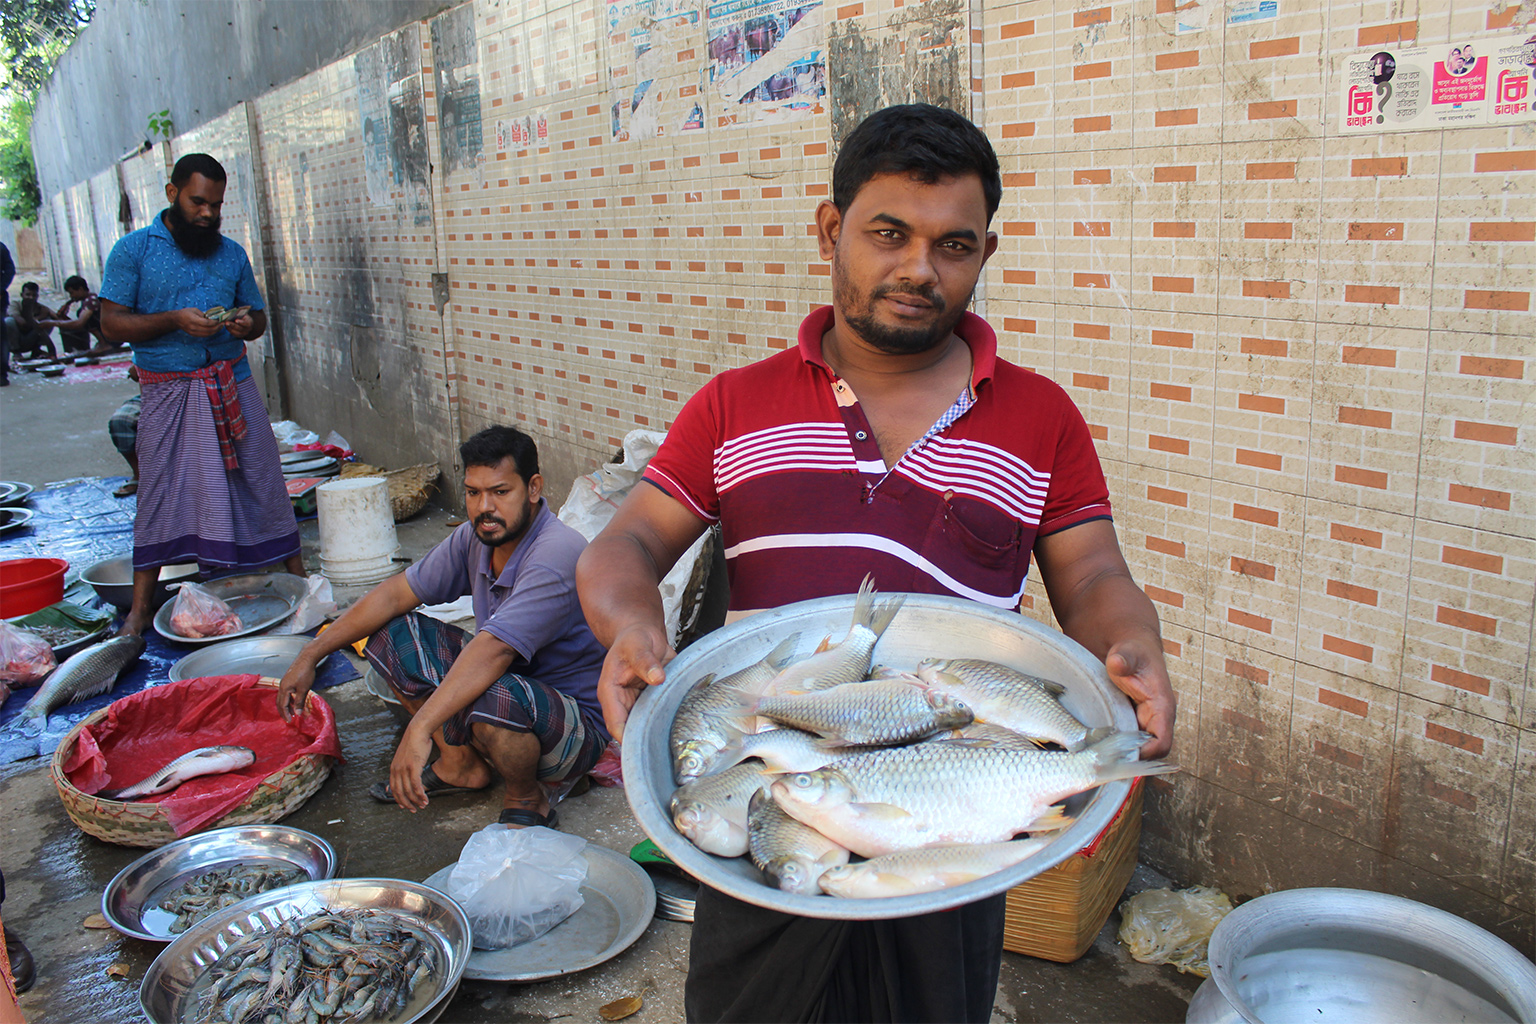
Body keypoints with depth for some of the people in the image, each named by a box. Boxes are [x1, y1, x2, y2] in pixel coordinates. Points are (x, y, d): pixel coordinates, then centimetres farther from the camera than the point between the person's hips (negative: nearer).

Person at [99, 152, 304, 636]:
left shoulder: (231, 253, 10)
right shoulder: (133, 249, 0)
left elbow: (258, 315, 17)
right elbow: (112, 321, -4)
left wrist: (248, 323, -8)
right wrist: (176, 320, -18)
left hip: (232, 386, 2)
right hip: (167, 392, -2)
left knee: (261, 480, 3)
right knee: (159, 494, 2)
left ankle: (299, 576, 14)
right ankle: (140, 606, 13)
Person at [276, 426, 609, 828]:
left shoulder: (557, 556, -28)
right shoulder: (479, 536, -3)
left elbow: (492, 651, -40)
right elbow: (396, 593, 5)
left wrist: (419, 731, -47)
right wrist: (310, 656, 2)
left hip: (577, 723, -8)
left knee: (489, 697, -41)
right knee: (391, 631, 2)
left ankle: (527, 800, -7)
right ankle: (461, 763, 10)